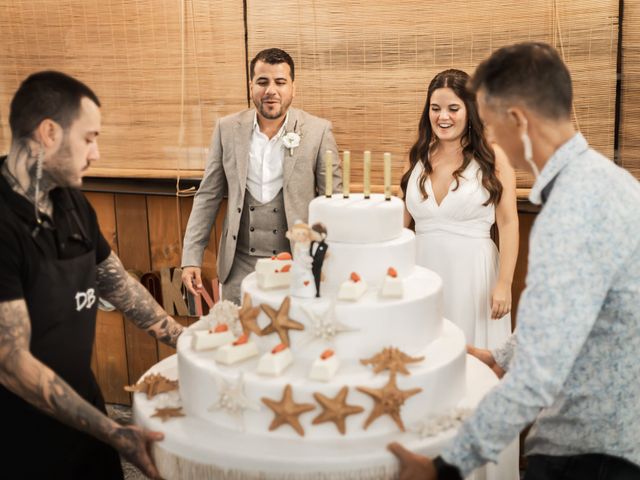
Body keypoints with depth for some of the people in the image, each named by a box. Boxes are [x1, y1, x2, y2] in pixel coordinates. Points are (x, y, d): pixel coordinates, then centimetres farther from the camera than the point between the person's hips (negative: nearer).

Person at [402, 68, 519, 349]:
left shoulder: (493, 158, -5)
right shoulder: (419, 158, 7)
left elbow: (508, 224, -6)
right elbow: (401, 218, 12)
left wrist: (504, 284, -11)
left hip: (473, 273, -3)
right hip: (423, 271, 4)